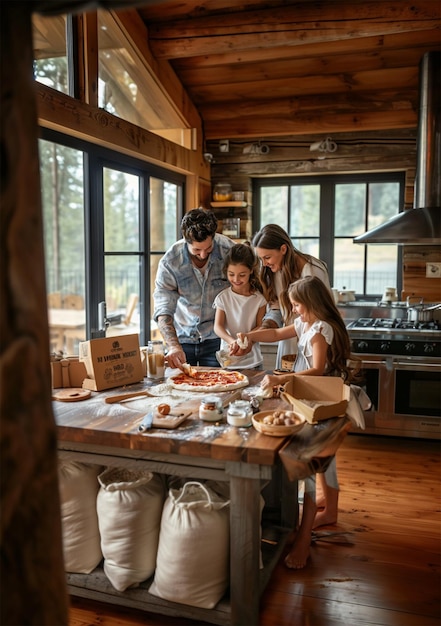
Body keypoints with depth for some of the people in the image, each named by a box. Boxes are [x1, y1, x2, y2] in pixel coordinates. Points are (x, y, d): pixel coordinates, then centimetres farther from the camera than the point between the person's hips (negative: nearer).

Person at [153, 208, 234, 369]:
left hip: (216, 338, -1)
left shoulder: (230, 251, -16)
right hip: (182, 338, 1)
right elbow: (163, 310, -20)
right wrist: (173, 346, -36)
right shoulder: (169, 263, -16)